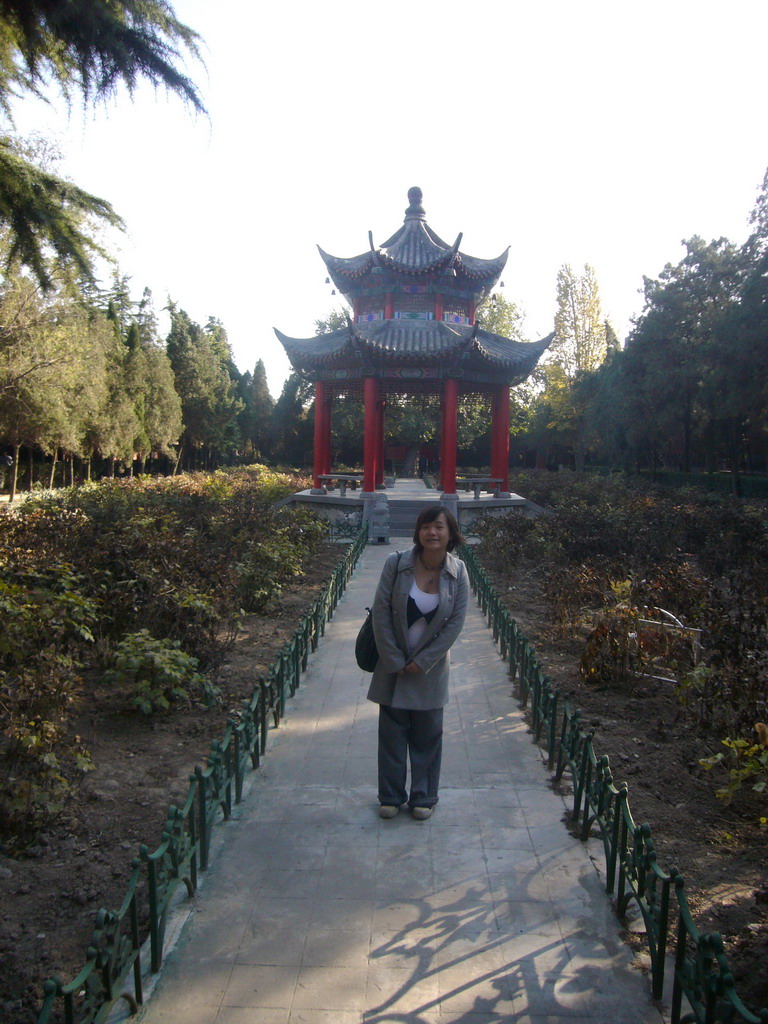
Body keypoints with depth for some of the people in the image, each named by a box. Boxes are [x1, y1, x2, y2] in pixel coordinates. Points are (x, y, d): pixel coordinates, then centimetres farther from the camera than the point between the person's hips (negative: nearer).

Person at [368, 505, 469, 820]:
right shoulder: (396, 563, -15)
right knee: (392, 733, 10)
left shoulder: (458, 572, -10)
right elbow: (381, 613, -11)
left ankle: (423, 797, 30)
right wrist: (394, 660, -11)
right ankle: (391, 796, 28)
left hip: (430, 666, 1)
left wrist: (423, 661, -10)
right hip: (393, 663, -1)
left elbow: (456, 622, -7)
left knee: (427, 735, 13)